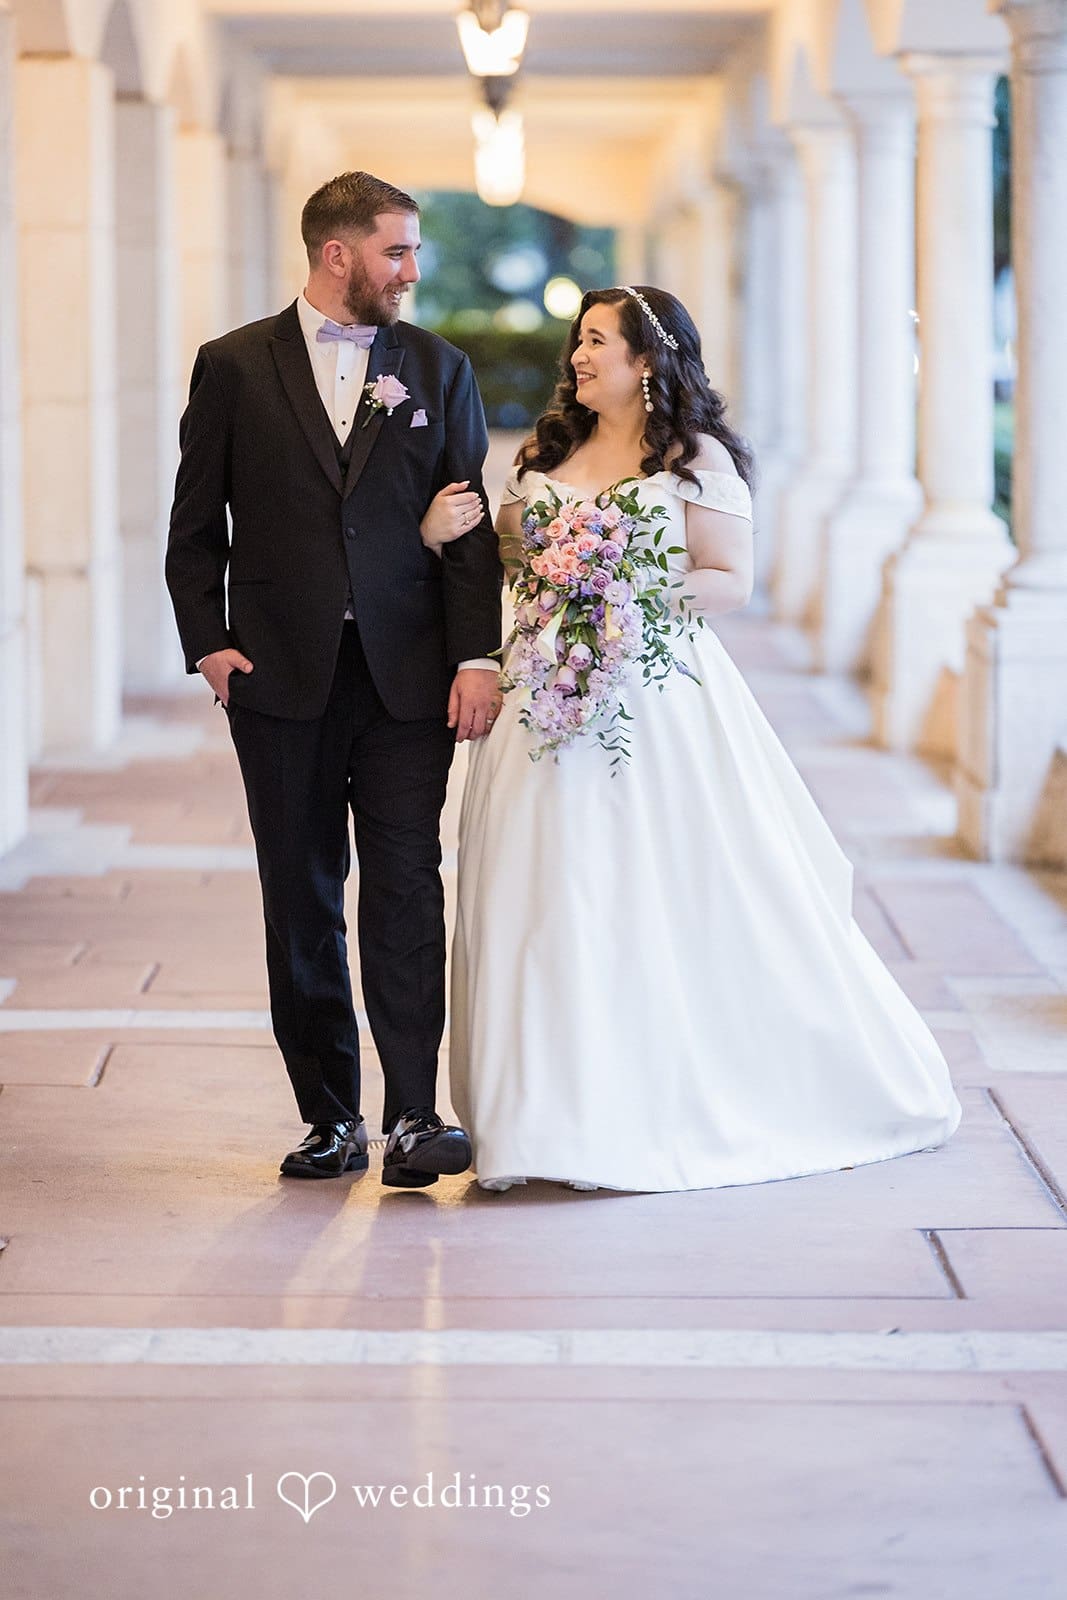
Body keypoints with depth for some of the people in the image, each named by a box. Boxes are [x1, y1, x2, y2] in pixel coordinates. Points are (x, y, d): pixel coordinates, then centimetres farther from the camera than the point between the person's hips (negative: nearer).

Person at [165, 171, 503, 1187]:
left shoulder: (438, 368, 8)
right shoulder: (234, 367, 5)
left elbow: (472, 524, 4)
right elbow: (196, 525, 7)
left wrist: (476, 657, -5)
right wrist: (207, 644, -3)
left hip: (406, 676, 0)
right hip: (281, 679, 0)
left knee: (406, 889, -6)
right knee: (301, 901, 5)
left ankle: (414, 1114, -6)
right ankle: (330, 1117, 13)